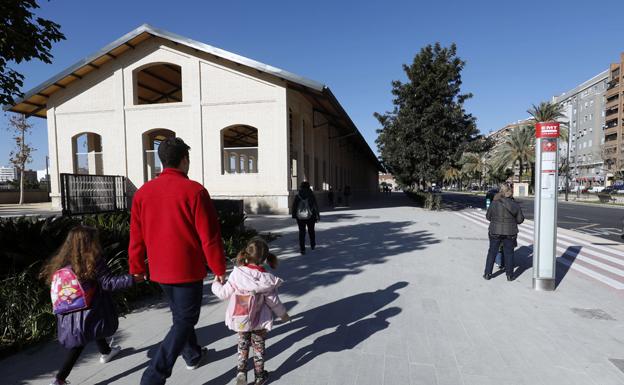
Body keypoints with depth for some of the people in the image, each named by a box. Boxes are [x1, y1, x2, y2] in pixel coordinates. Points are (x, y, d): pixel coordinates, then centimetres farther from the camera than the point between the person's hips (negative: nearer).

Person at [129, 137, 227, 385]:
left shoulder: (143, 192, 0)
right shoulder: (194, 191, -16)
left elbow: (137, 236, 6)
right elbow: (209, 236, -15)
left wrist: (137, 269, 16)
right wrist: (218, 268, -5)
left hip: (160, 270, 7)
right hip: (188, 269, -6)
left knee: (180, 314, 24)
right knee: (184, 321, 7)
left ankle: (193, 356, 43)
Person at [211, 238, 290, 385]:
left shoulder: (237, 273, -17)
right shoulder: (267, 279, -17)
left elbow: (224, 294, -7)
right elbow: (273, 301, -8)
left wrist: (215, 284, 14)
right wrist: (282, 314, 11)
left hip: (240, 320, 1)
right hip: (259, 321, -1)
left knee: (243, 344, 23)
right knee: (259, 345, 18)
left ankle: (241, 371, 20)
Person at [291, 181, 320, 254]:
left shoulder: (297, 196, -2)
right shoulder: (311, 195, -6)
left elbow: (294, 206, 1)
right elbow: (315, 206, -6)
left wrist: (294, 215, 11)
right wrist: (317, 216, -1)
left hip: (300, 217, 0)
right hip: (310, 216, 0)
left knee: (301, 232, 4)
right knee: (311, 231, 18)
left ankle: (302, 249, -2)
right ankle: (312, 245, 34)